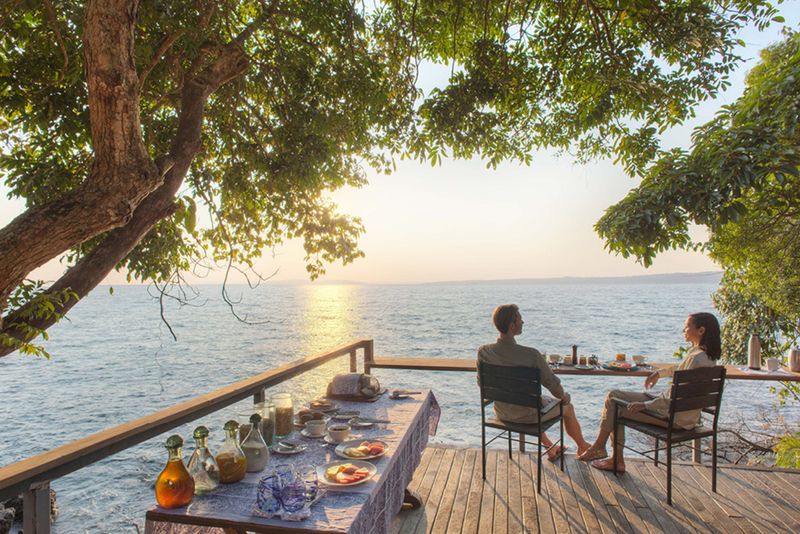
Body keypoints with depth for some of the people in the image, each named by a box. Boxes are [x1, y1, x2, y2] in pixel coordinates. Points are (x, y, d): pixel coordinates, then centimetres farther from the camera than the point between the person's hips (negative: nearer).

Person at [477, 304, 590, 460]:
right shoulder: (531, 355, -32)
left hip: (502, 413, 4)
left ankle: (550, 447, 52)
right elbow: (554, 386, -18)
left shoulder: (483, 352, -19)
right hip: (529, 415, -4)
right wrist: (564, 397, 6)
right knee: (567, 407, 26)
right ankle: (583, 447, 53)